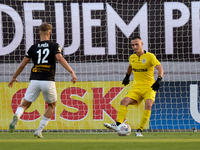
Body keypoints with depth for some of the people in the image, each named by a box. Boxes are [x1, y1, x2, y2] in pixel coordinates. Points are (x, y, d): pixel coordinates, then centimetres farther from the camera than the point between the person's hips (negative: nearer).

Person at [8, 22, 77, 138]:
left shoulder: (33, 48, 9)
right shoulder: (54, 46, 2)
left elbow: (22, 65, 11)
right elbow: (60, 59, -16)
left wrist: (14, 78, 25)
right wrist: (72, 72, -21)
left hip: (35, 81, 2)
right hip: (48, 81, -2)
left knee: (25, 105, 9)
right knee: (52, 106, 20)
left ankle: (17, 116, -27)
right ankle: (39, 131, 12)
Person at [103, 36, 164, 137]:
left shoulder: (150, 56, -8)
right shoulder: (132, 58, 9)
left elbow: (160, 69, -16)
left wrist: (159, 80, -32)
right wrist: (127, 77, 38)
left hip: (149, 87, -5)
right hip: (136, 87, 5)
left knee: (148, 104, -29)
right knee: (124, 101, -19)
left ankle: (140, 130, -25)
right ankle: (118, 124, -27)